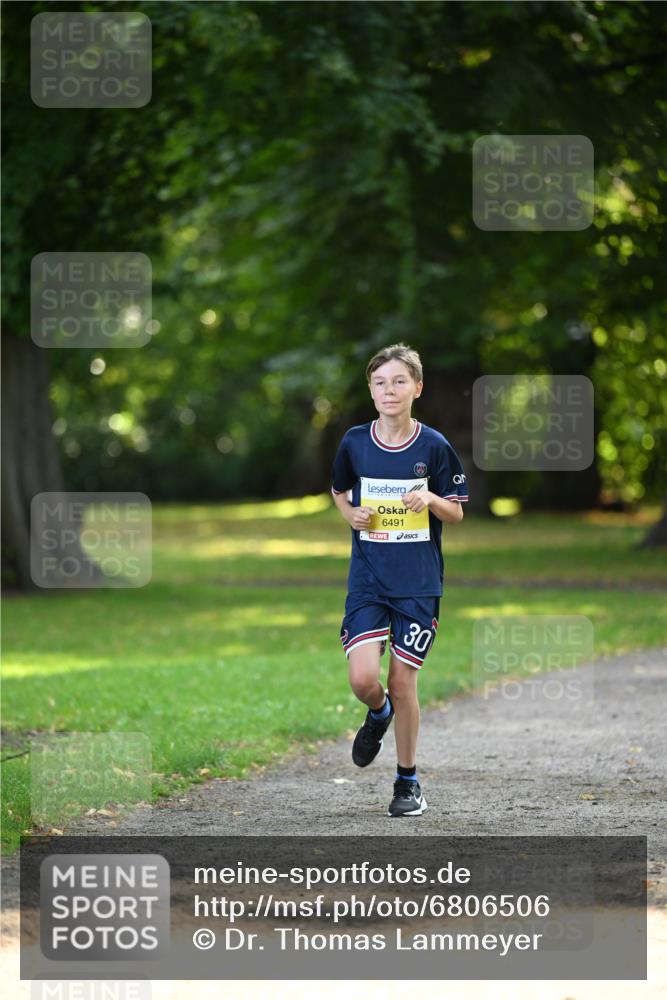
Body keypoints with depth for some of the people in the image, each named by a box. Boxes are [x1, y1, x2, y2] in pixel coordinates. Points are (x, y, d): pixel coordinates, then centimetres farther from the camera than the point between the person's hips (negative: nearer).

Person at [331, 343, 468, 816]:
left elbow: (457, 513, 3)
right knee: (363, 679, -13)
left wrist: (430, 500, -18)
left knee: (402, 681, 0)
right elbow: (340, 490, 19)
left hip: (419, 583, -1)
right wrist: (351, 513, -2)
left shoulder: (434, 447, -4)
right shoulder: (354, 442, 1)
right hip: (367, 580, 1)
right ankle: (379, 713, 25)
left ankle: (408, 780, 17)